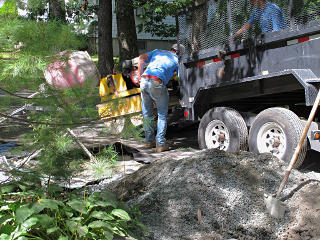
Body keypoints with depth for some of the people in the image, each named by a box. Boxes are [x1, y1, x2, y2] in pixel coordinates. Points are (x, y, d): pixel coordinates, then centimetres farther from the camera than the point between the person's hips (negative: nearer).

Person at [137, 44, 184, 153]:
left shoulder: (158, 51, 27)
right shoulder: (176, 60, 19)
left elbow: (141, 58, 16)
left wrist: (140, 76, 17)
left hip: (144, 80, 4)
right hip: (156, 82, -4)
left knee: (147, 114, 15)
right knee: (162, 114, 7)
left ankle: (149, 141, 20)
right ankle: (160, 143, 2)